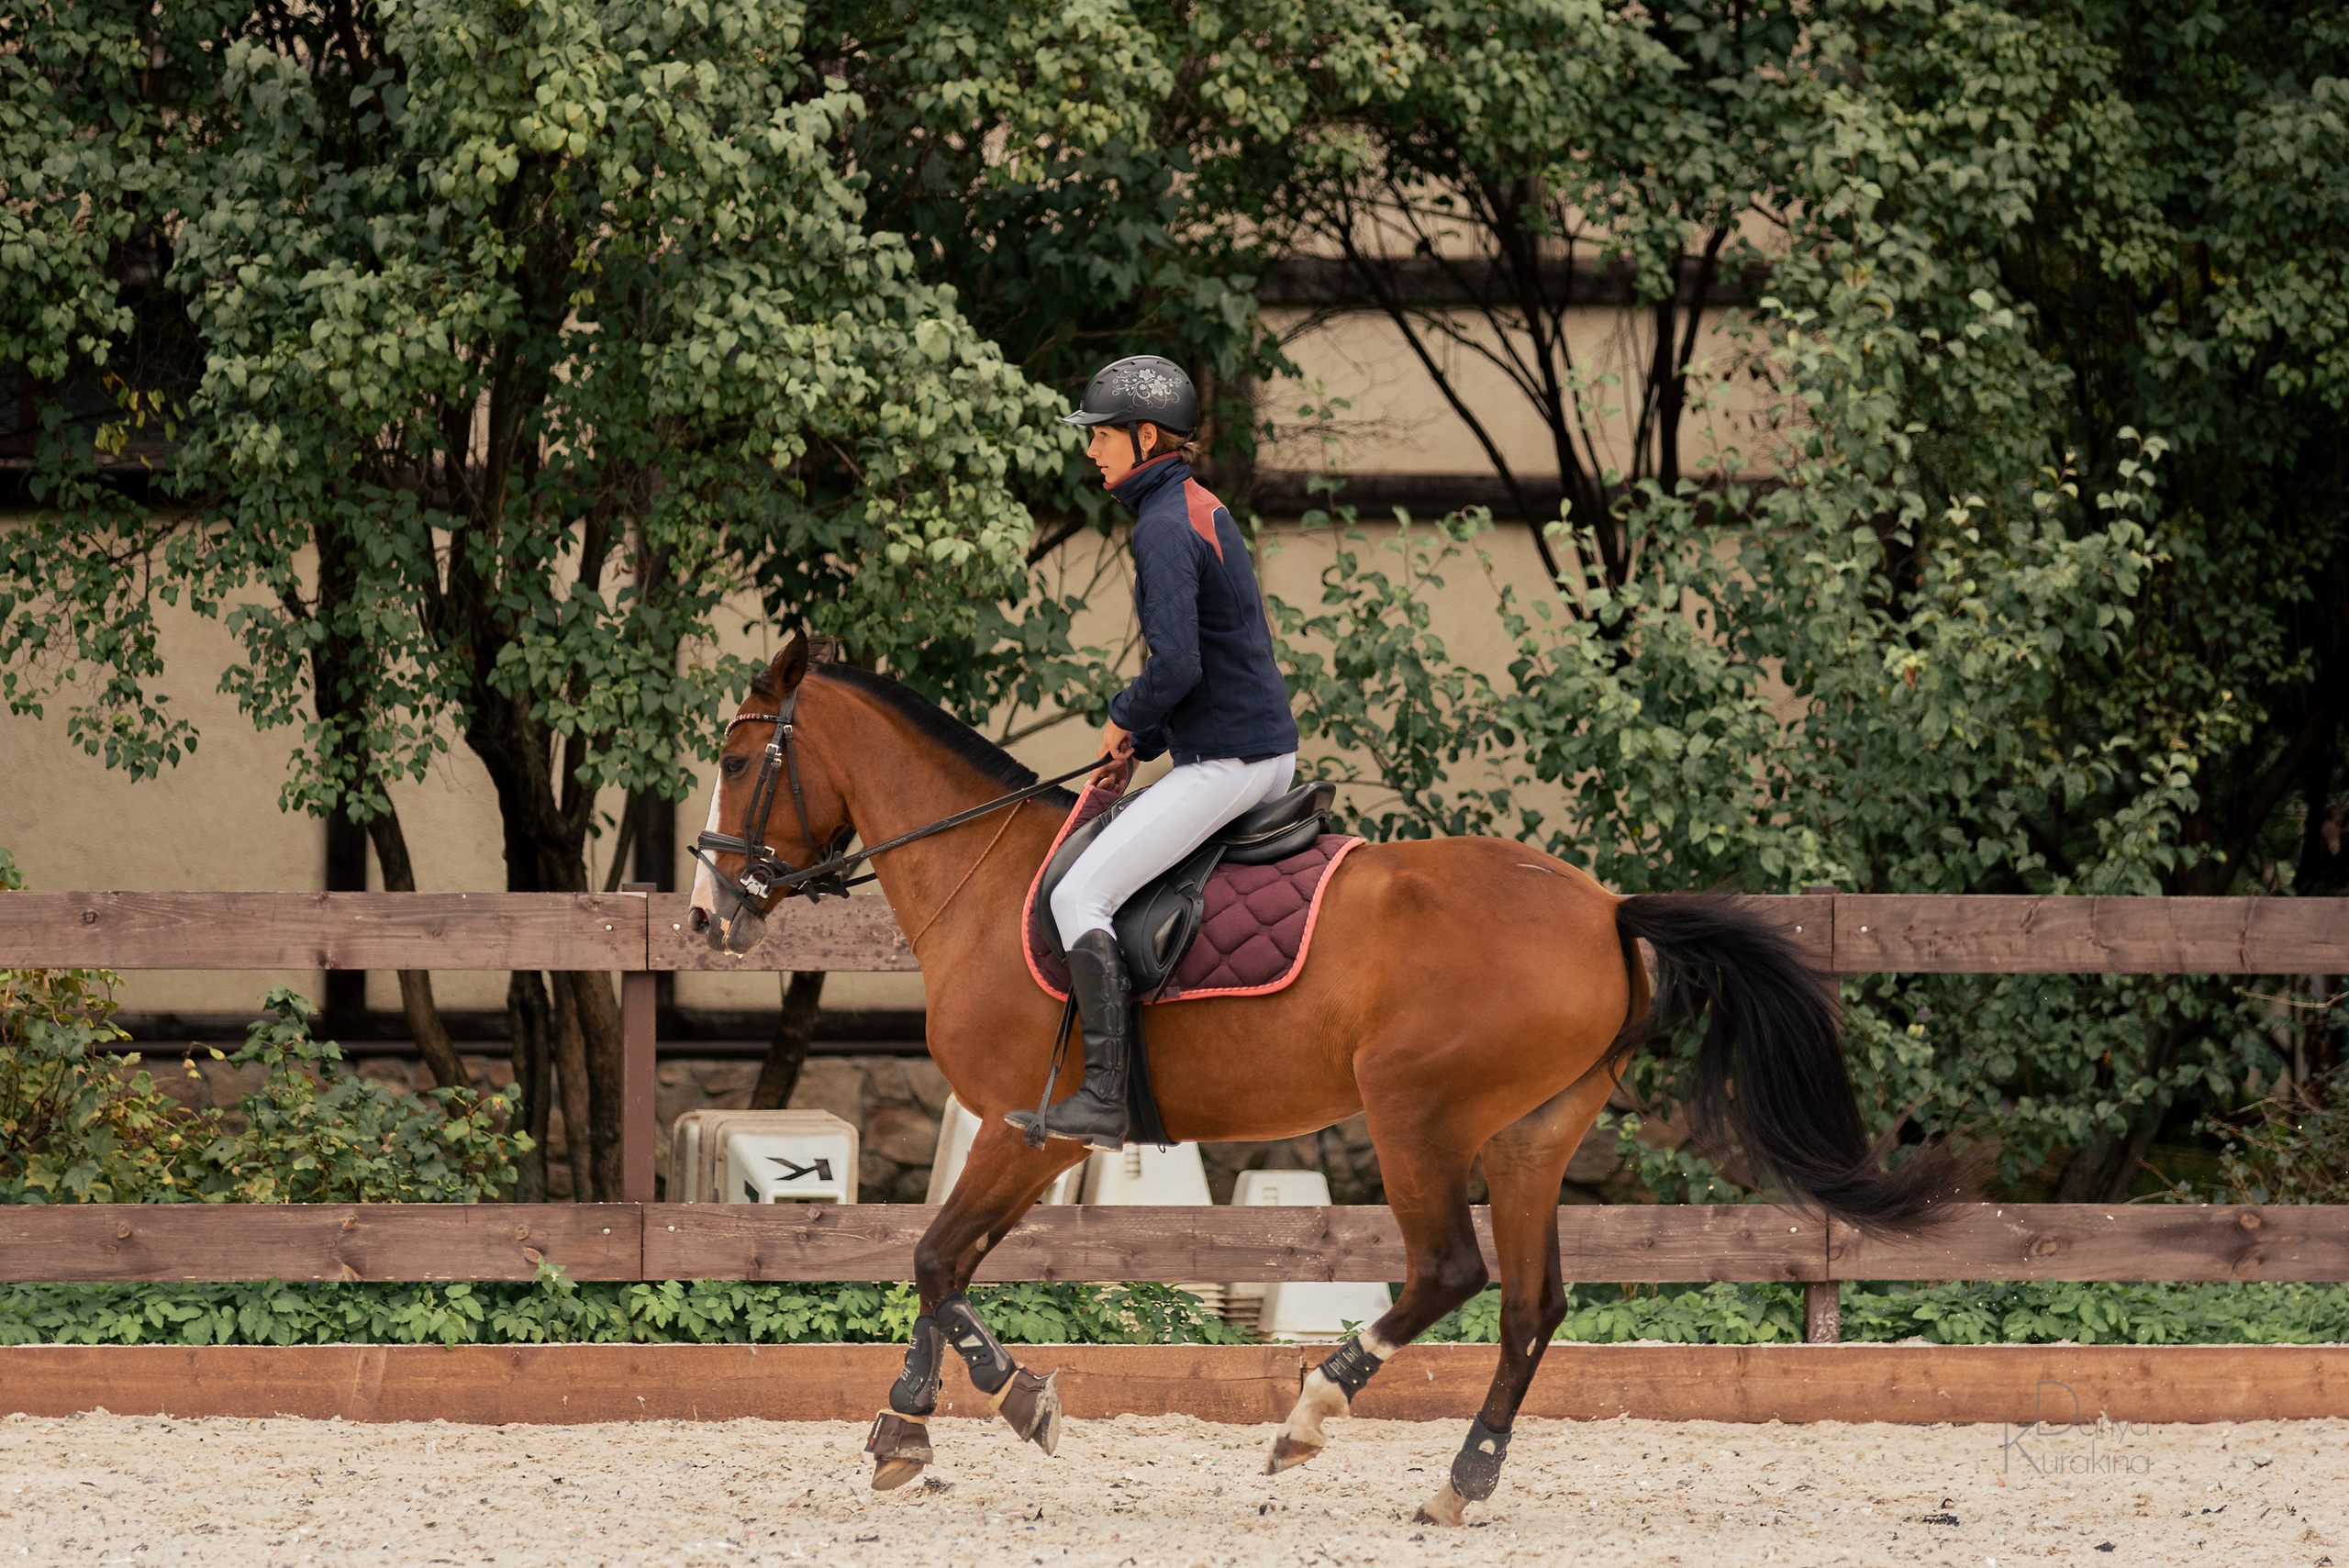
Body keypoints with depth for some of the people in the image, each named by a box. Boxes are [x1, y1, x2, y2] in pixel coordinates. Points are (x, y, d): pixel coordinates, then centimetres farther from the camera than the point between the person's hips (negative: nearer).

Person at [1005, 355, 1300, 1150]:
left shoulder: (1164, 528, -17)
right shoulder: (1206, 510, 15)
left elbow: (1176, 667, -26)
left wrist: (1125, 718, -7)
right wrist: (1143, 743, 18)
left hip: (1223, 765, -10)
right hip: (1270, 752, 10)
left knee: (1080, 897, -10)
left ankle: (1103, 1100, -13)